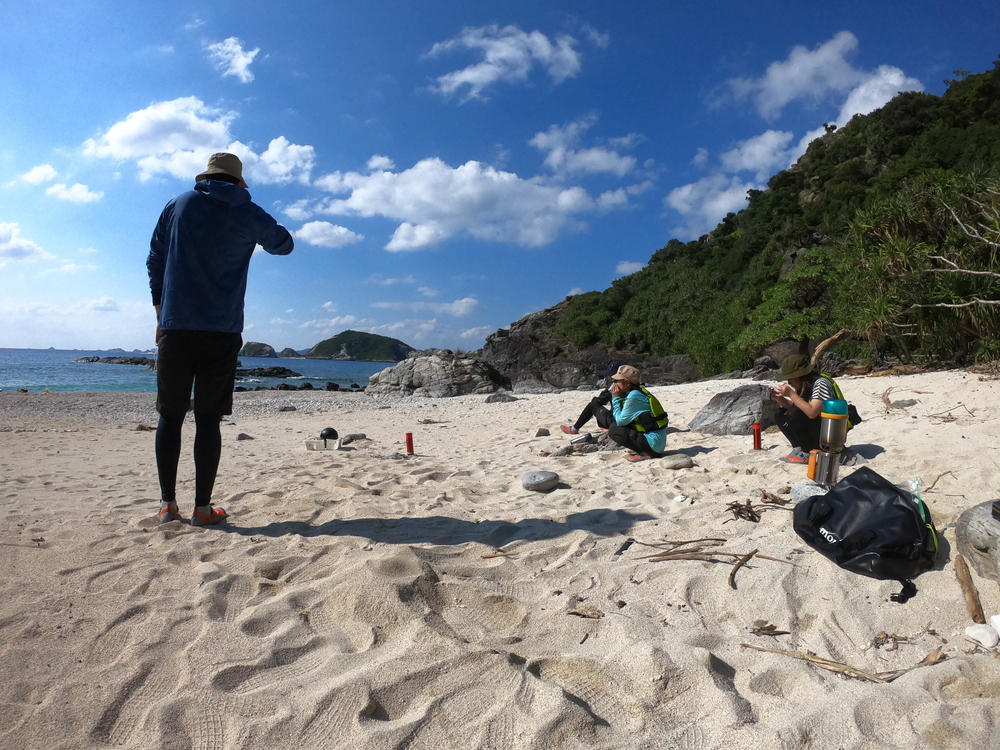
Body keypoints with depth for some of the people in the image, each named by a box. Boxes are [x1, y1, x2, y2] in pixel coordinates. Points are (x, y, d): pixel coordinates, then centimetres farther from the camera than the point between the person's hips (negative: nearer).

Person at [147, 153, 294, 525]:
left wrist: (161, 315, 17)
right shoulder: (249, 214, 5)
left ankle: (168, 504, 9)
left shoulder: (177, 205, 11)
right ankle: (202, 508, 3)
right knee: (208, 420, 1)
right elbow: (283, 245, 22)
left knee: (170, 416, 8)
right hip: (222, 331, -1)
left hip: (176, 327, 1)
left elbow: (155, 262, 12)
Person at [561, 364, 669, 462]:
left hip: (652, 444, -10)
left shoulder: (634, 397, -19)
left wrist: (616, 398, -6)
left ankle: (647, 453, -9)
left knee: (614, 431, -13)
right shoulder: (638, 392, 9)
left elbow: (620, 421, -13)